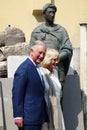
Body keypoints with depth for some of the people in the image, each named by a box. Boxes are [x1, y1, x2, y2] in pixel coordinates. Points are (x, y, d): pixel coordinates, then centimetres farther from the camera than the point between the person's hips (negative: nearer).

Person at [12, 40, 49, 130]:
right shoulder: (24, 69, -13)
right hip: (29, 119, -9)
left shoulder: (36, 68, 15)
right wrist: (18, 116, -20)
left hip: (38, 118, 9)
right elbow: (16, 94, -17)